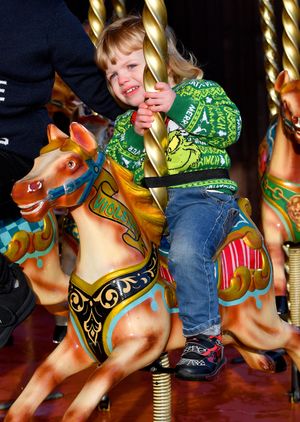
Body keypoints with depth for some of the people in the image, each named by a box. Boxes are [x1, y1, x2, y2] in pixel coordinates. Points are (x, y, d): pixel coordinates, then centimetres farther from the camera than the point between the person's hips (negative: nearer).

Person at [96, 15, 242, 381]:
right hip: (147, 203, 7)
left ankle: (204, 340, -20)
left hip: (203, 194, -6)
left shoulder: (199, 90, 6)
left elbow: (231, 124, -10)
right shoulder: (125, 122, 22)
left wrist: (179, 106, -19)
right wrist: (135, 134, -7)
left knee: (185, 251, -33)